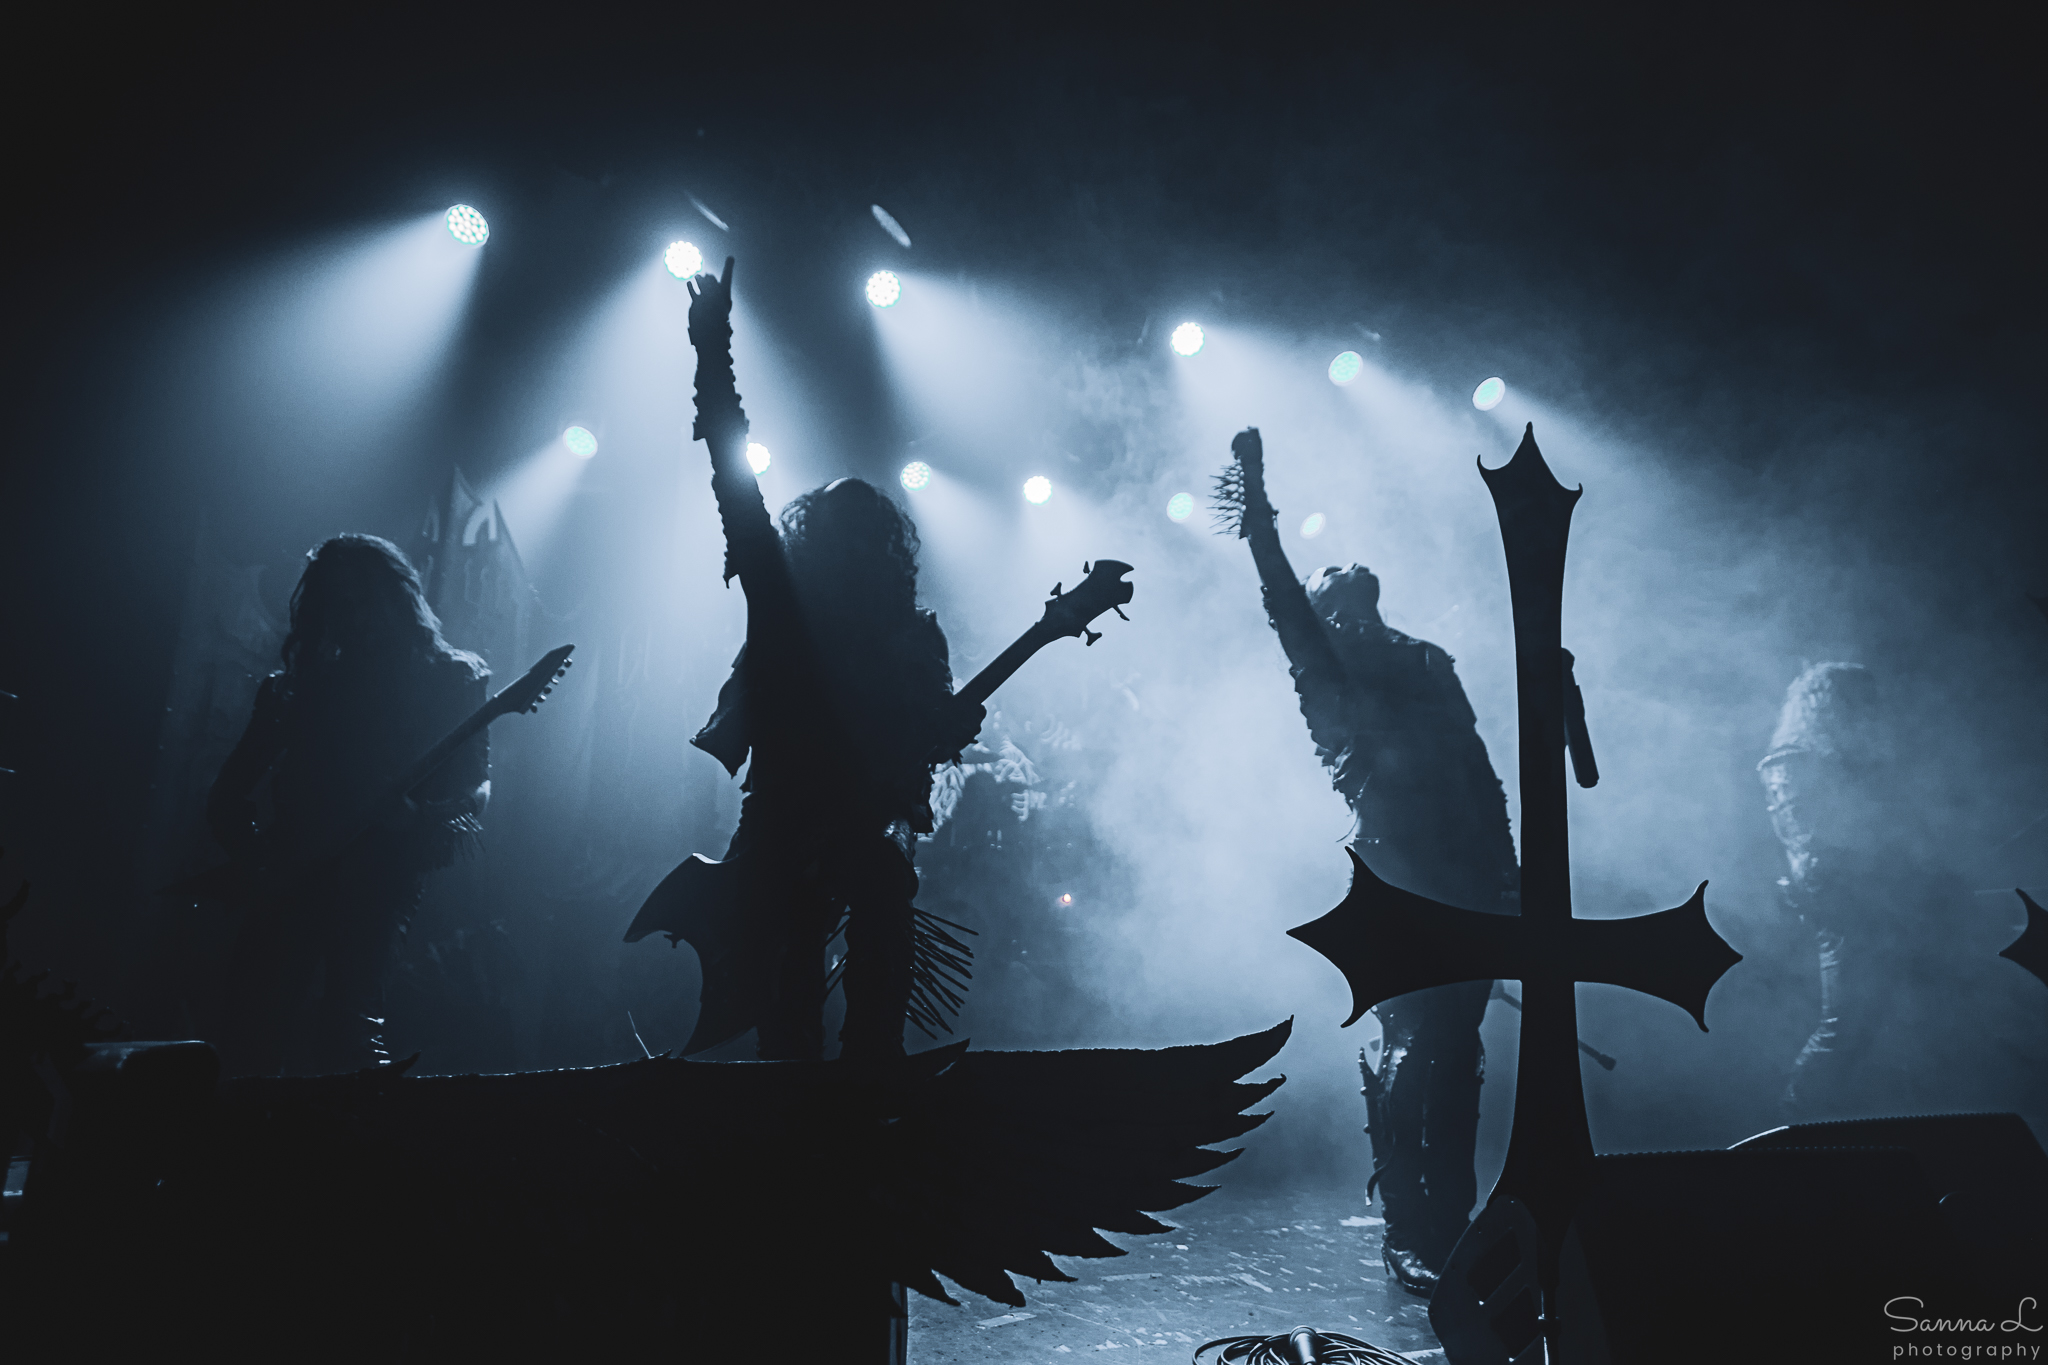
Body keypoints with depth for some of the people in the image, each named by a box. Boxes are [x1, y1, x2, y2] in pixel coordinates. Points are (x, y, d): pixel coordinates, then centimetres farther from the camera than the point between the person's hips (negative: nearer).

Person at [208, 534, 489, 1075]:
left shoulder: (449, 680, 9)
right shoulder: (296, 689, 17)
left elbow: (474, 785, 1)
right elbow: (226, 798, 16)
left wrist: (419, 819, -20)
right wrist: (260, 854, -4)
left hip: (380, 873, -3)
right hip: (291, 880, 3)